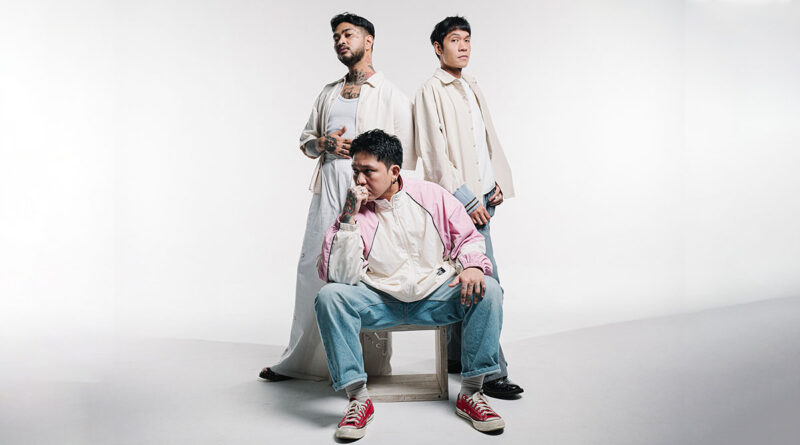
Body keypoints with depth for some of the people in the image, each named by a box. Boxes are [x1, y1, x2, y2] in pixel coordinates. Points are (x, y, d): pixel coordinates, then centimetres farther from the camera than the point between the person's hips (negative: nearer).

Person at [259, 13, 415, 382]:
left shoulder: (391, 96, 4)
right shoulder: (328, 93, 21)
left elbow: (406, 157, 0)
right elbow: (306, 139, 24)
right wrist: (325, 143, 1)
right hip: (327, 190, 5)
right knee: (312, 271, 7)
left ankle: (372, 369, 5)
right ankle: (301, 361, 19)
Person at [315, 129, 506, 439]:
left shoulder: (432, 196, 1)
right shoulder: (354, 211, -3)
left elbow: (468, 237, 7)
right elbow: (340, 276, -13)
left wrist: (472, 266, -16)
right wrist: (349, 217, -20)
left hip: (435, 297, 1)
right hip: (379, 302, -1)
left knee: (488, 290, -23)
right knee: (329, 296, -27)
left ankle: (470, 393, -14)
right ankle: (358, 398, -20)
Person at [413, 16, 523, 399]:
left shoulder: (472, 88, 20)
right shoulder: (431, 90, -5)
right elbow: (434, 153, -12)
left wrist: (498, 182, 8)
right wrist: (465, 198, -16)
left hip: (482, 196, 8)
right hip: (461, 199, -8)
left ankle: (456, 358, 24)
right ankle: (491, 373, -7)